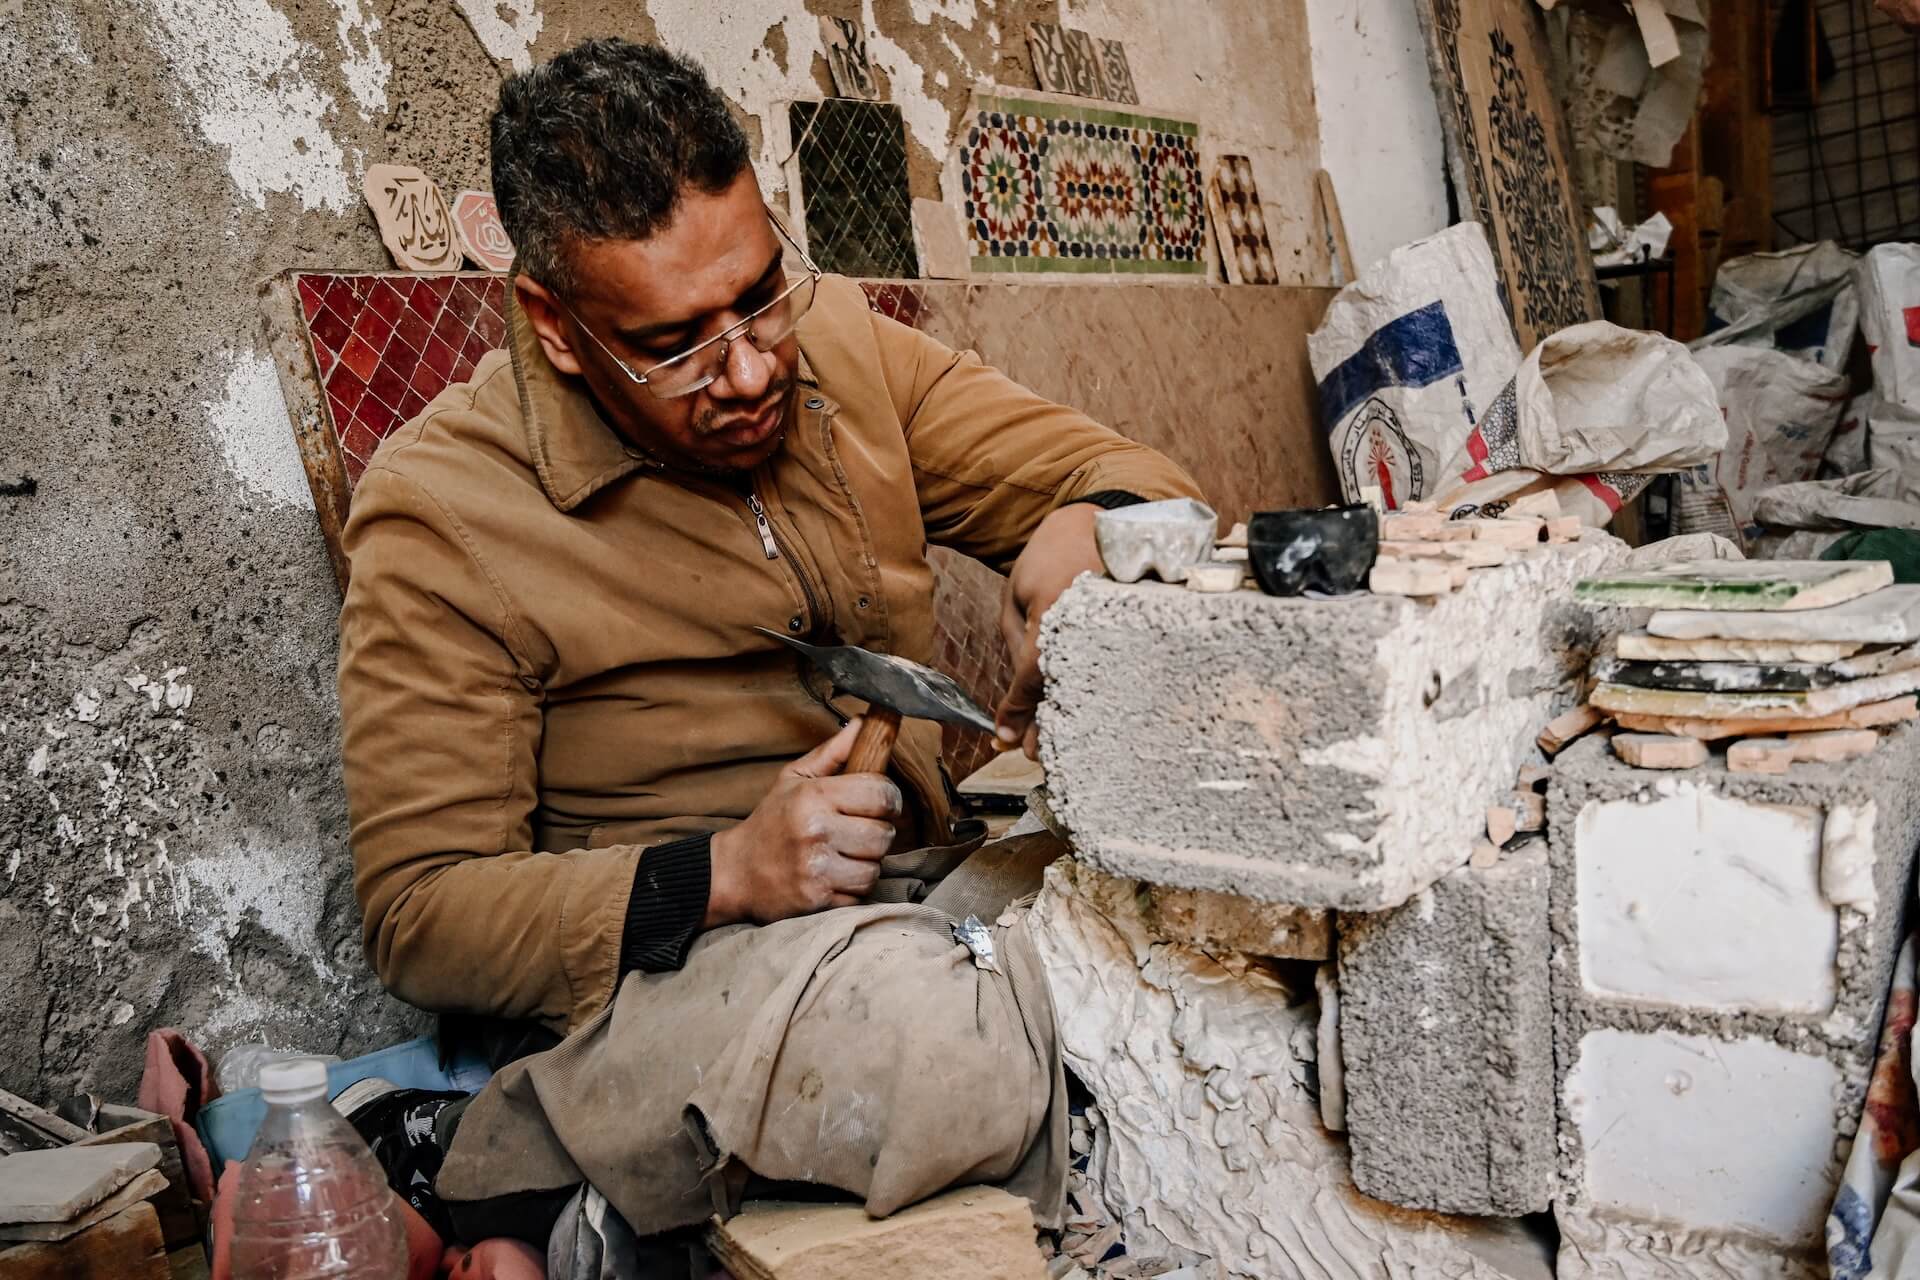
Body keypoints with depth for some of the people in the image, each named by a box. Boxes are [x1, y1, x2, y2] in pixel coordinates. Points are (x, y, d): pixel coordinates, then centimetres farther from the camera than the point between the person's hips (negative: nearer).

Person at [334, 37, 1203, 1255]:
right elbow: (417, 913, -10)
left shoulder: (837, 345, 4)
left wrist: (1088, 526, -17)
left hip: (923, 896, 7)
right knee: (931, 1035, -38)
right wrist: (721, 876, -25)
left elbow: (1121, 470, 9)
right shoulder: (441, 514, -11)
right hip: (649, 960, -6)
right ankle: (478, 1155, -9)